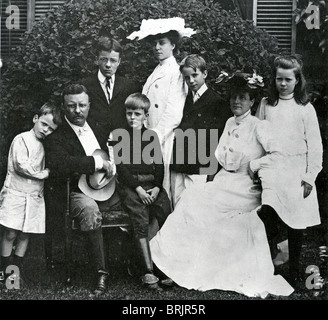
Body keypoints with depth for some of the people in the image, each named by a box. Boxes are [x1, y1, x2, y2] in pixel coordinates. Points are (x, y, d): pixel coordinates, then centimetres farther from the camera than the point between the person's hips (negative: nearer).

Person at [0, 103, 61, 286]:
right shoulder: (21, 139, -6)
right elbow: (21, 165, -16)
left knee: (25, 235, 8)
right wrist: (44, 173, -8)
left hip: (35, 196, 6)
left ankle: (17, 269, 17)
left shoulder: (44, 145, 15)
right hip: (16, 193, -6)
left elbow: (48, 167, 19)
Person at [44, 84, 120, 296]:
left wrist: (111, 165, 2)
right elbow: (58, 163, -26)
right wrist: (98, 163, -24)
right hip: (78, 192, -6)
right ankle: (101, 272, -27)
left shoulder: (97, 128, 16)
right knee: (90, 210, -38)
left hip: (107, 188, 6)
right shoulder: (57, 137, -4)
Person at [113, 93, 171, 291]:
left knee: (167, 216, -14)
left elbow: (159, 164, 12)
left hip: (152, 184, 3)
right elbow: (121, 167, -1)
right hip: (130, 185, -3)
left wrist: (157, 187, -3)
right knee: (141, 222, -19)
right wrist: (138, 188, -10)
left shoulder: (151, 136, 16)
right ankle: (148, 272, -21)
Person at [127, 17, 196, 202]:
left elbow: (173, 114, -15)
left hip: (165, 139, -7)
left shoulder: (176, 73, -8)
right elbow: (147, 108, 15)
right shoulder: (156, 72, 17)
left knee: (163, 189, -5)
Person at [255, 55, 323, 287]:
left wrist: (310, 176, -4)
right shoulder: (266, 104, 9)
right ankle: (272, 246, 4)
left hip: (295, 171, -1)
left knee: (296, 223, 3)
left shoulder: (305, 108, 3)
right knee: (267, 210, -20)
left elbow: (314, 146, 2)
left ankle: (294, 268, 17)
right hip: (270, 169, 1)